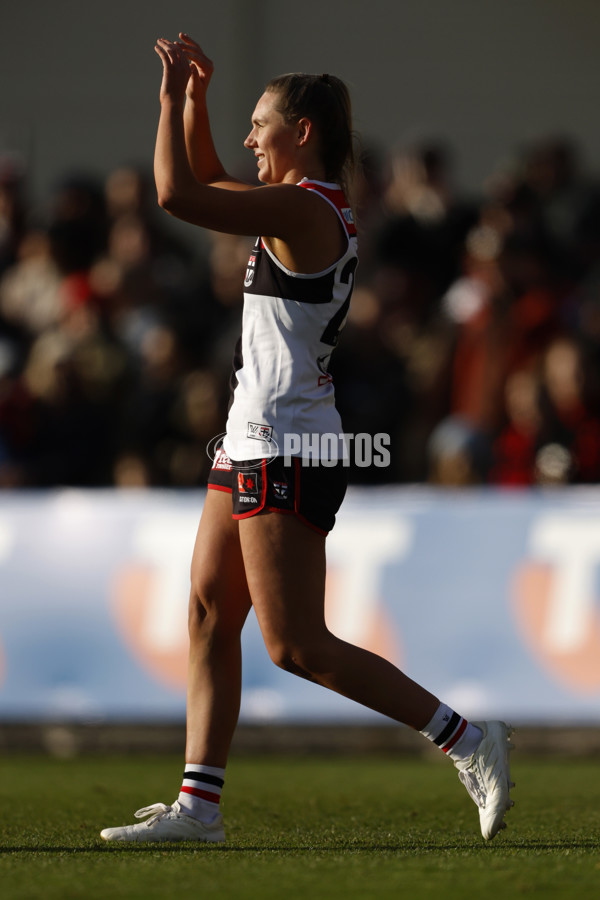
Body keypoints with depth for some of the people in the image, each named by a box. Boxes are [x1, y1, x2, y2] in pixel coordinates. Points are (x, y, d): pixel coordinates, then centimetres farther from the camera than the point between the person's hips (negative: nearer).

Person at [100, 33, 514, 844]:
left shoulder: (303, 208, -16)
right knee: (209, 617, 8)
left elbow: (176, 195, -24)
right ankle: (198, 804, 7)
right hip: (257, 441, 10)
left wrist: (172, 94, -14)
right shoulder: (317, 207, 14)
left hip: (285, 450, -10)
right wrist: (195, 101, 16)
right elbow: (208, 187, 29)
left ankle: (465, 737, -6)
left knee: (296, 646, -9)